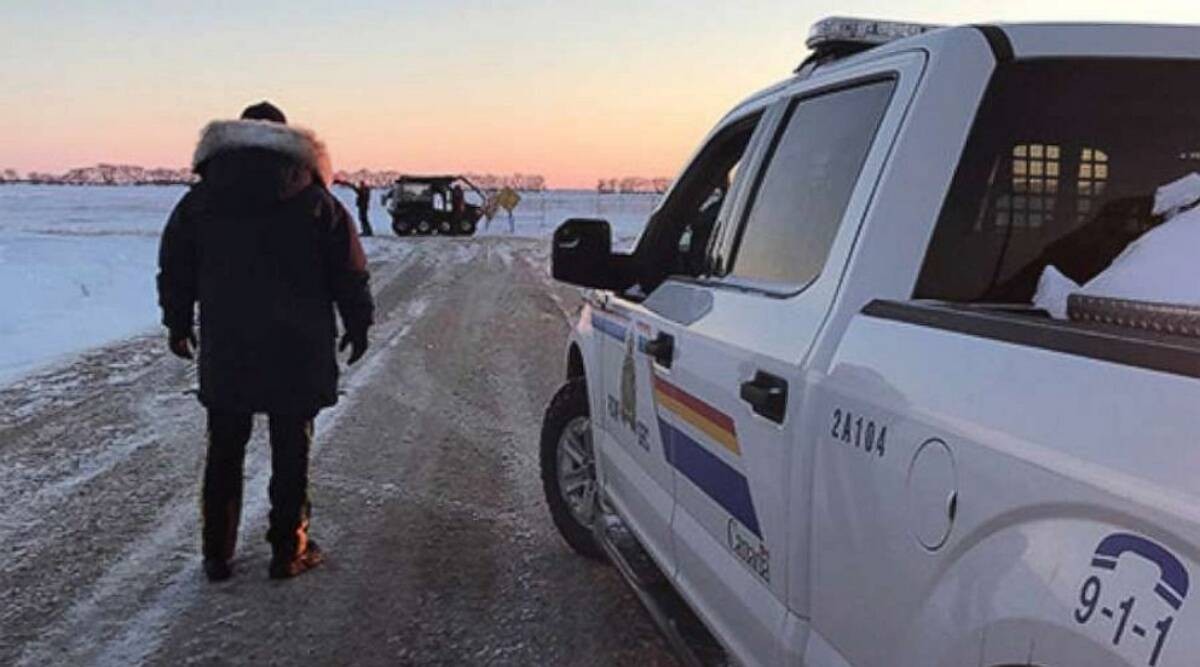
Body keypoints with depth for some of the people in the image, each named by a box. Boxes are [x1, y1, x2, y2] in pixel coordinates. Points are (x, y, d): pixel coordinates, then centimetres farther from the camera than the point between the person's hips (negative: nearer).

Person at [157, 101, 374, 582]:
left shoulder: (200, 200, 4)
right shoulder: (314, 200, -2)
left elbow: (174, 267, 10)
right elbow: (349, 271, 0)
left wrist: (177, 324, 22)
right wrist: (358, 325, 12)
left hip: (224, 349, 2)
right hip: (297, 350, -2)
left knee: (224, 452, 11)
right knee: (290, 451, 7)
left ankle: (217, 555, 17)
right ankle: (288, 551, 12)